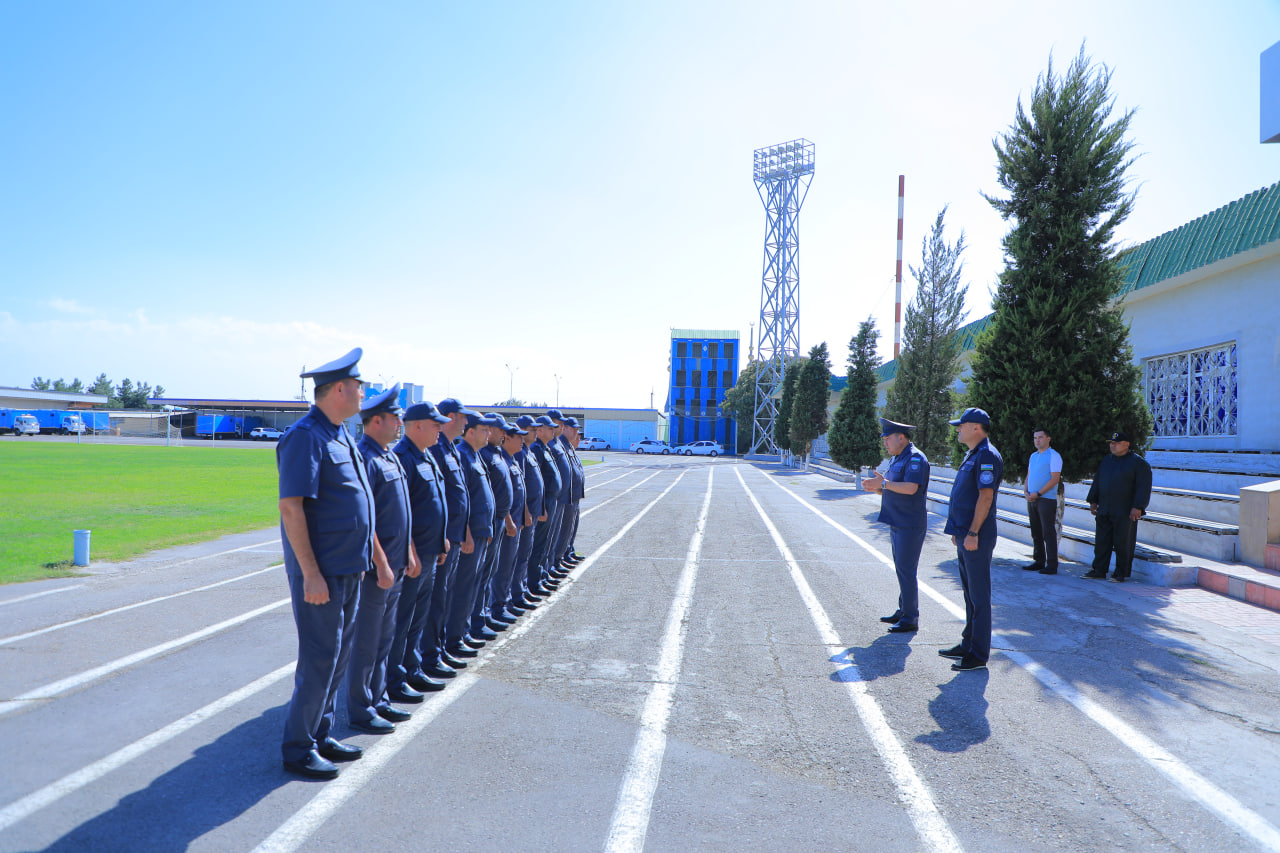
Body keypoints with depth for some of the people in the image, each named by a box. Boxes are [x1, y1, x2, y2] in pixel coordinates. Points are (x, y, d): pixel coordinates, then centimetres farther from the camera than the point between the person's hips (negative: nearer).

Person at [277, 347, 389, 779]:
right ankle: (298, 748, 14)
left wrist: (374, 550, 20)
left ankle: (320, 735, 30)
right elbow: (290, 507, -21)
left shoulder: (342, 435, 13)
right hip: (320, 571, -9)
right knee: (319, 659, -1)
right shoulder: (305, 437, -16)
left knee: (338, 655, 16)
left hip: (349, 568, 9)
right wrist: (311, 574, -22)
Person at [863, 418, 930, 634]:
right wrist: (877, 488, 3)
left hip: (910, 525, -10)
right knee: (901, 569, 15)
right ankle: (903, 611, 24)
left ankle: (910, 619, -2)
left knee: (905, 570, -7)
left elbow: (910, 488, -26)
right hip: (897, 523, 10)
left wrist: (884, 483, -19)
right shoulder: (896, 458, 16)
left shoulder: (915, 458, -14)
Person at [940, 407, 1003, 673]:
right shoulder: (973, 455, 17)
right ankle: (968, 645, 27)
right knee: (970, 593, 17)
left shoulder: (987, 456, -15)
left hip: (976, 539, -10)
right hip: (965, 535, 10)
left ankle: (979, 655, 3)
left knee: (979, 595, -3)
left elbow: (985, 496, -22)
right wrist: (957, 531, 21)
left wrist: (972, 533, -24)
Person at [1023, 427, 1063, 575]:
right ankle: (1038, 561, 18)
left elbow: (1055, 478, -14)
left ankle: (1052, 565, -2)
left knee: (1048, 533, -6)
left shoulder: (1053, 456, -7)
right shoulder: (1033, 456, 17)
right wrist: (1026, 491, 3)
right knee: (1036, 533, 11)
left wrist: (1038, 494, -16)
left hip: (1046, 499, -7)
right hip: (1031, 499, 7)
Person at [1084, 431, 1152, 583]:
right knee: (1102, 542, 7)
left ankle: (1121, 573, 9)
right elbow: (1097, 482, 20)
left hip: (1125, 513, -6)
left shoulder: (1138, 463, -5)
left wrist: (1137, 507, -17)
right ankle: (1099, 570, 14)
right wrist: (1093, 501, 13)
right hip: (1104, 511, 6)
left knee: (1123, 544, 1)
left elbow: (1143, 487, -10)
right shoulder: (1106, 460, 14)